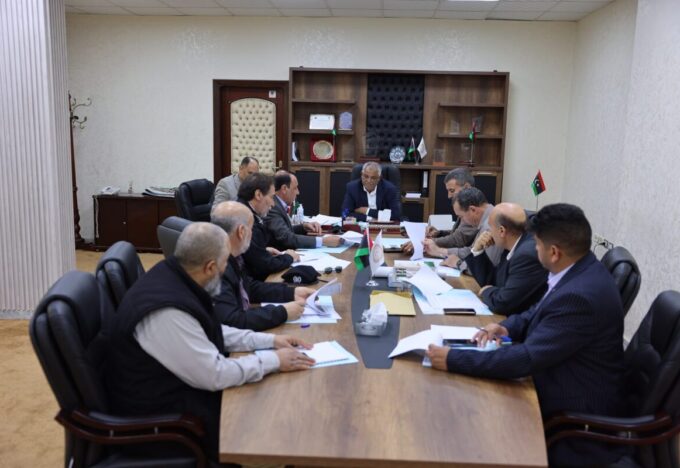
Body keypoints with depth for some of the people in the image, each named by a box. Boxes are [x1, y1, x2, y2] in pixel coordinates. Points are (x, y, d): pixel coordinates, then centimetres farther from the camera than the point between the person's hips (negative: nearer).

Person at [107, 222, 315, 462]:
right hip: (161, 411, -9)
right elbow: (215, 375, -26)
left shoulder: (175, 278, -4)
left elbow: (212, 333, 9)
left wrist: (269, 340, 3)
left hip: (182, 383, 9)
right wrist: (273, 360, -15)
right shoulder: (168, 311, -32)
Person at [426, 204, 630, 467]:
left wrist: (452, 359, -27)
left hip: (577, 413, -8)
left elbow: (526, 359, -31)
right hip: (566, 384, 8)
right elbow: (541, 312, 14)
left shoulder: (579, 296, -32)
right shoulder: (580, 269, -2)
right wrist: (507, 327, -5)